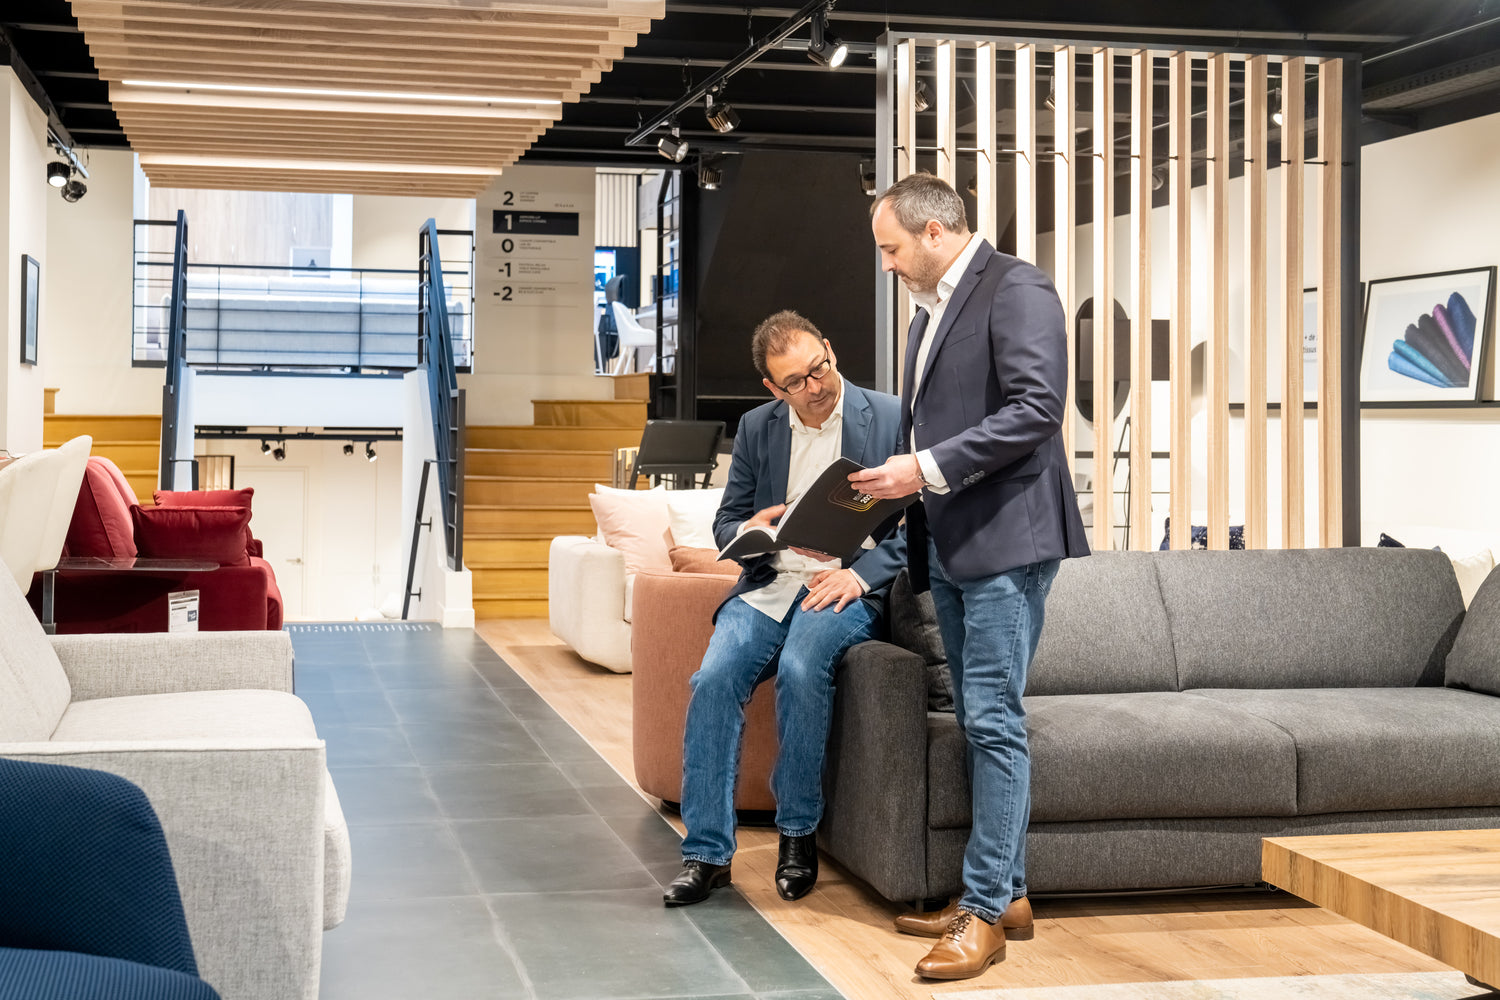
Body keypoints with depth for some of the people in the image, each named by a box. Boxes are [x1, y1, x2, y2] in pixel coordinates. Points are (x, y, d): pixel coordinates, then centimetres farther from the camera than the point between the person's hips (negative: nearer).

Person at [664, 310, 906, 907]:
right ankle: (707, 852, -15)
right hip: (768, 584, 4)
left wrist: (860, 573, -15)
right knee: (714, 679, -23)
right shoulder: (757, 428, 14)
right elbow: (725, 523, 18)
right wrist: (749, 532, -7)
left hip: (847, 588, -3)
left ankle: (798, 832, -14)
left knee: (800, 667, -33)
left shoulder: (889, 418, 1)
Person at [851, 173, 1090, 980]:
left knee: (993, 719, -9)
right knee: (980, 722, 11)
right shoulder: (931, 310, 19)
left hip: (1004, 538, -9)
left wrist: (928, 467, -19)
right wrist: (897, 483, 8)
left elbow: (1036, 409, -18)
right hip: (949, 543, 9)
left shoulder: (1016, 290, -8)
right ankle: (1003, 892, 19)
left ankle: (985, 911, -4)